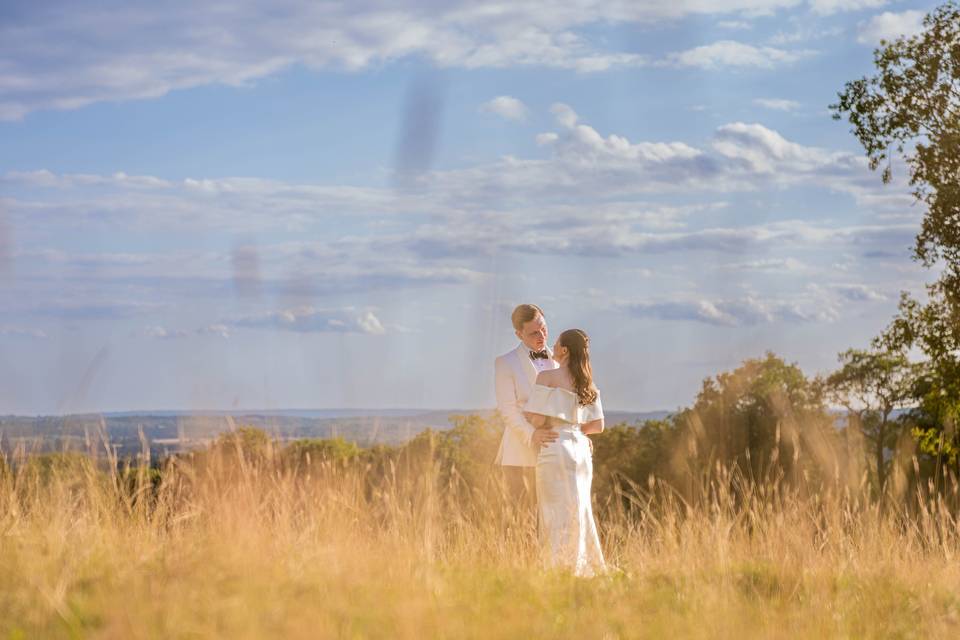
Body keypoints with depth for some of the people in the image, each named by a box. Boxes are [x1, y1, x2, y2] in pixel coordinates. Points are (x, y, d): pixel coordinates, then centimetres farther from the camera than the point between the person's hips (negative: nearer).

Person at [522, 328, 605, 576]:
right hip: (581, 450, 7)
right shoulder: (588, 383, 11)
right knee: (578, 511, 13)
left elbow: (536, 418, -13)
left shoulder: (548, 377, -9)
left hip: (556, 450, -6)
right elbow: (597, 425, 12)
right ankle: (586, 570, 15)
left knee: (558, 514, -3)